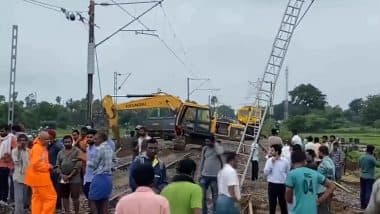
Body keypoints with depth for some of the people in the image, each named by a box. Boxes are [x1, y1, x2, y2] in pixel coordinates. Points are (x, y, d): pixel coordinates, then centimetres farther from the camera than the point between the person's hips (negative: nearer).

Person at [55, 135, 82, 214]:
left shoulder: (77, 151, -1)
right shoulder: (60, 153, 14)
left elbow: (78, 165, -9)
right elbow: (57, 165, 10)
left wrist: (70, 175, -13)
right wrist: (61, 175, -7)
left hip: (74, 179, -5)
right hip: (63, 179, 5)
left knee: (75, 197, -4)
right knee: (64, 197, 8)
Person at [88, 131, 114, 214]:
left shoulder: (99, 149, -13)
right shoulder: (110, 148, 12)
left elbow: (94, 164, -9)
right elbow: (112, 163, 17)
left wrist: (86, 161, 6)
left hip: (100, 177, -8)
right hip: (108, 177, 8)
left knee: (92, 199, 3)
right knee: (104, 201, 12)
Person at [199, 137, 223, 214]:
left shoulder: (218, 147, -6)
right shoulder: (205, 148, 7)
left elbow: (219, 153, -31)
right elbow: (202, 161, 13)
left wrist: (214, 143, -19)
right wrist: (200, 173, 11)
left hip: (215, 176, -4)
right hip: (204, 175, 5)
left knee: (215, 196, 3)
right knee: (202, 195, 5)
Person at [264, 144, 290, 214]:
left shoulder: (285, 161, -4)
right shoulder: (269, 160, -1)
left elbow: (288, 173, 5)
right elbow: (265, 172, -7)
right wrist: (271, 163, -14)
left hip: (282, 185, -1)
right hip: (272, 185, 1)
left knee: (283, 204, 9)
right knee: (272, 204, 9)